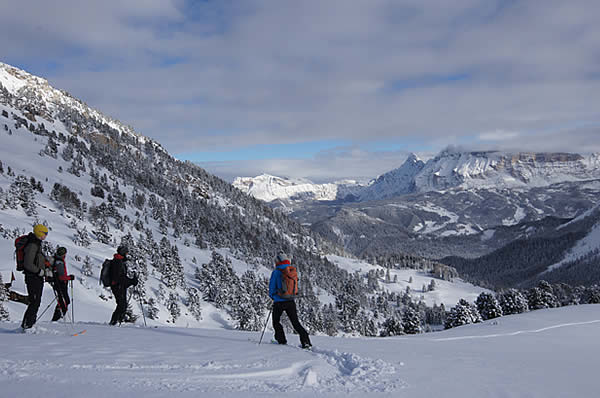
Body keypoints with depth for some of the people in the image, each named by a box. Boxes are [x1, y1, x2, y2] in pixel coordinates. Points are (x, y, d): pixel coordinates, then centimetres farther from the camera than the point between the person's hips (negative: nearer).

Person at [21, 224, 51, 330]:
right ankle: (26, 325, -3)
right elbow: (28, 264, -22)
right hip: (33, 277, -10)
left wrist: (46, 269, 10)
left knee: (36, 302, 14)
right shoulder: (32, 245, -18)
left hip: (38, 278, 10)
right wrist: (41, 271, -17)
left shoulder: (37, 244, 14)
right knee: (34, 302, -8)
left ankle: (30, 324, 22)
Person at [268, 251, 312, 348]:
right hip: (291, 301, 4)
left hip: (279, 301, -4)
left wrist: (272, 296, 17)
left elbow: (272, 287, -3)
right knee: (295, 322, 7)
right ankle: (305, 340, -7)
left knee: (276, 322, 16)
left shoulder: (276, 272, -9)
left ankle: (282, 340, 12)